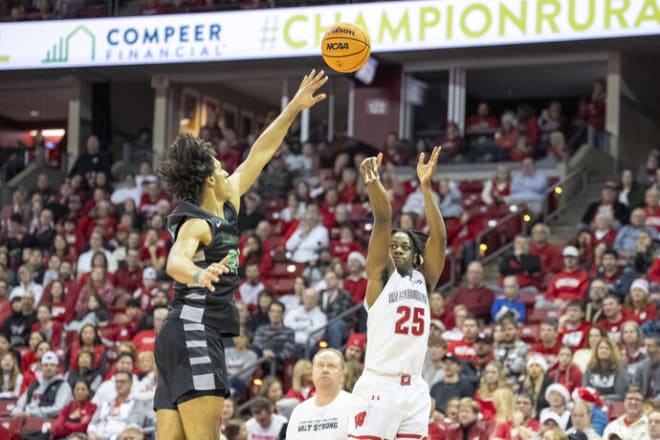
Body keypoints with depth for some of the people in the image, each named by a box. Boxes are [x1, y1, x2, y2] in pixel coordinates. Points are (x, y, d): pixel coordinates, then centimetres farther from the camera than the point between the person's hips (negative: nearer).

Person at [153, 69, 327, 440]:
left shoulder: (227, 207, 15)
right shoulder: (196, 224, -11)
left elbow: (260, 155, 23)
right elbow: (176, 260, -33)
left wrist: (293, 109, 25)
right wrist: (198, 275, -56)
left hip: (187, 338, 10)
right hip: (194, 334, -10)